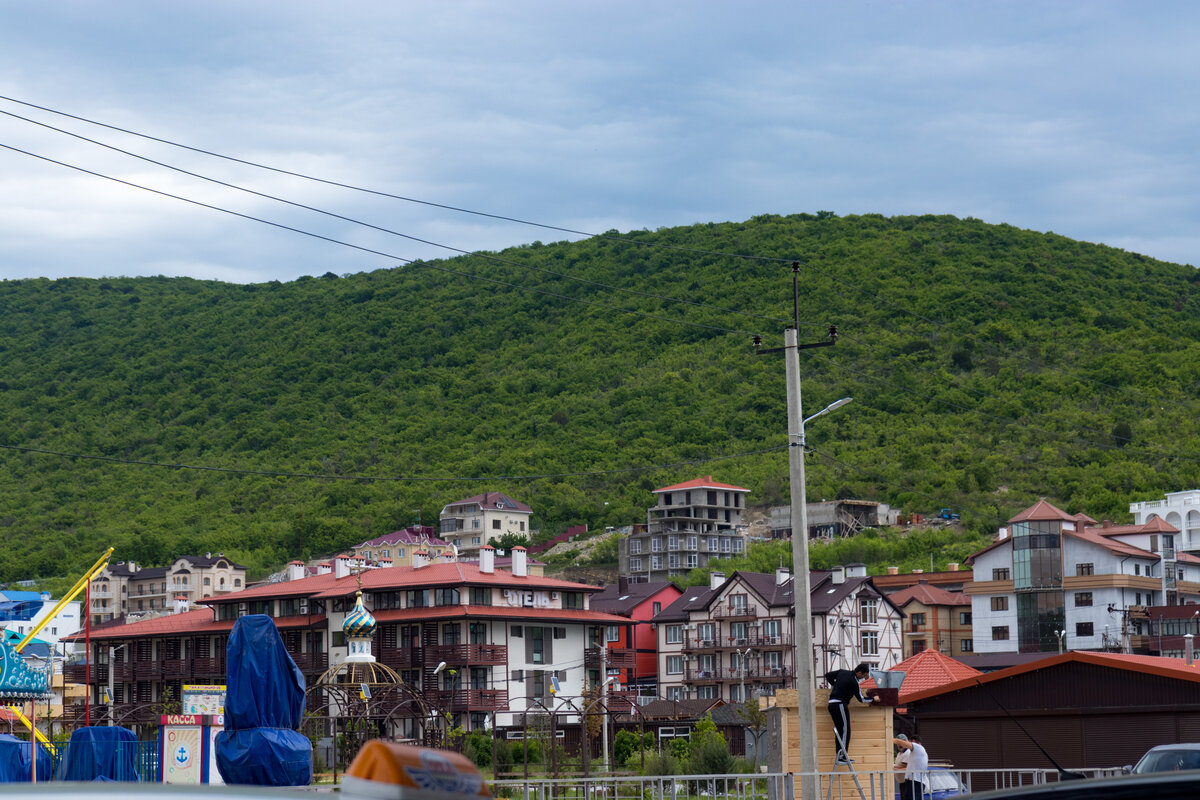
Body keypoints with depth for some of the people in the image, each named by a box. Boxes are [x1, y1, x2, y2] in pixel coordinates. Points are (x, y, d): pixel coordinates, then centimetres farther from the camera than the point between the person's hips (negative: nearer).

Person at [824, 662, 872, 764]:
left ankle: (839, 756, 10)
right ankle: (842, 756, -13)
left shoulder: (842, 672, 11)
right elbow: (861, 699, -2)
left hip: (832, 704, 9)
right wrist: (873, 699, 12)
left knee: (839, 731, 10)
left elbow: (828, 675, 20)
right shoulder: (853, 682, -11)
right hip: (840, 705, -9)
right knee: (845, 731, -7)